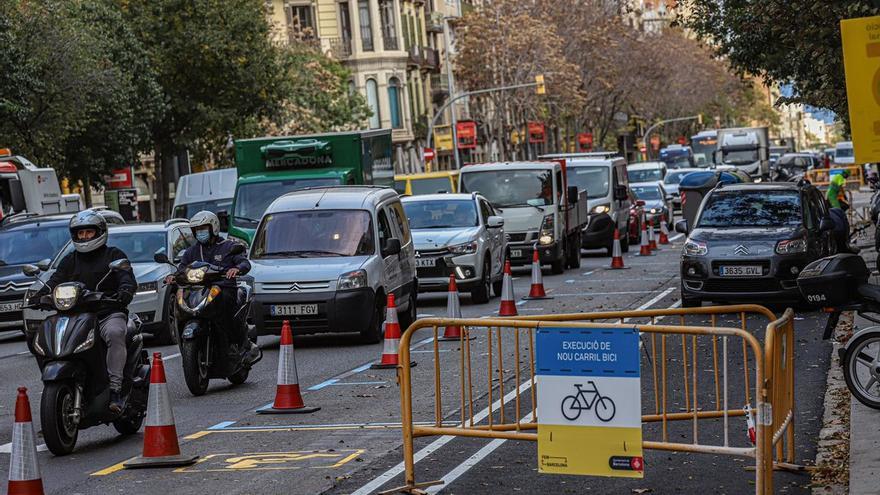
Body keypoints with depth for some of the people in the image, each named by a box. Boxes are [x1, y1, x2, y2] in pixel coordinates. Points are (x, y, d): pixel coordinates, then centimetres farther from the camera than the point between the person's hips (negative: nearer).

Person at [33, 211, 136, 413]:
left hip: (109, 314, -4)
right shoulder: (70, 260, 21)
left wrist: (125, 291, -27)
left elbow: (127, 278, -3)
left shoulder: (114, 255, 11)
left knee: (115, 333, -37)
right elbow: (56, 280, 7)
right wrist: (39, 296, -14)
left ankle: (115, 390, -39)